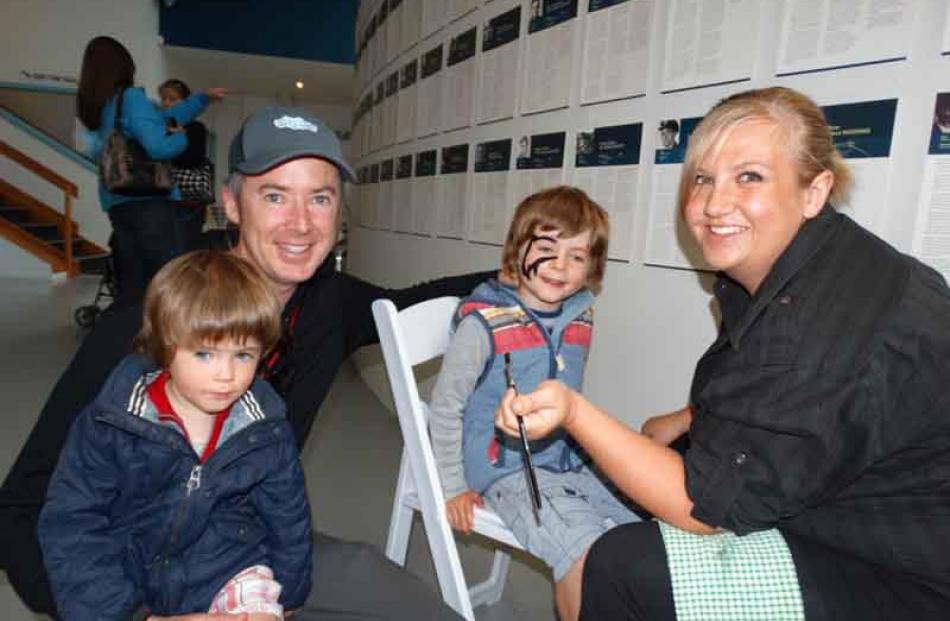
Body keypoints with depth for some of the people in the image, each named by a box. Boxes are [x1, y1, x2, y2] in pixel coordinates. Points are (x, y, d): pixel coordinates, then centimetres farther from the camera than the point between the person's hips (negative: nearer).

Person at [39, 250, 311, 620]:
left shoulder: (267, 431, -9)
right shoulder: (109, 424, -16)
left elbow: (288, 515, 4)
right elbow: (71, 520, -10)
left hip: (227, 566, 0)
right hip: (128, 570, 1)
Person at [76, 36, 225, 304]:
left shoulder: (95, 107, 15)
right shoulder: (131, 98, -9)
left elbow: (160, 119, 21)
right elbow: (159, 146, -22)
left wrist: (203, 98, 25)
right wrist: (182, 137, -1)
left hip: (117, 205, 8)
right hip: (149, 202, -8)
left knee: (132, 286, 11)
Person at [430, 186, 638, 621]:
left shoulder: (580, 317, 3)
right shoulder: (484, 323, -15)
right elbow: (445, 407, -8)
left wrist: (575, 453, 17)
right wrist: (452, 488, -6)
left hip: (565, 463, 7)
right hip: (505, 469, -6)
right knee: (587, 551, -24)